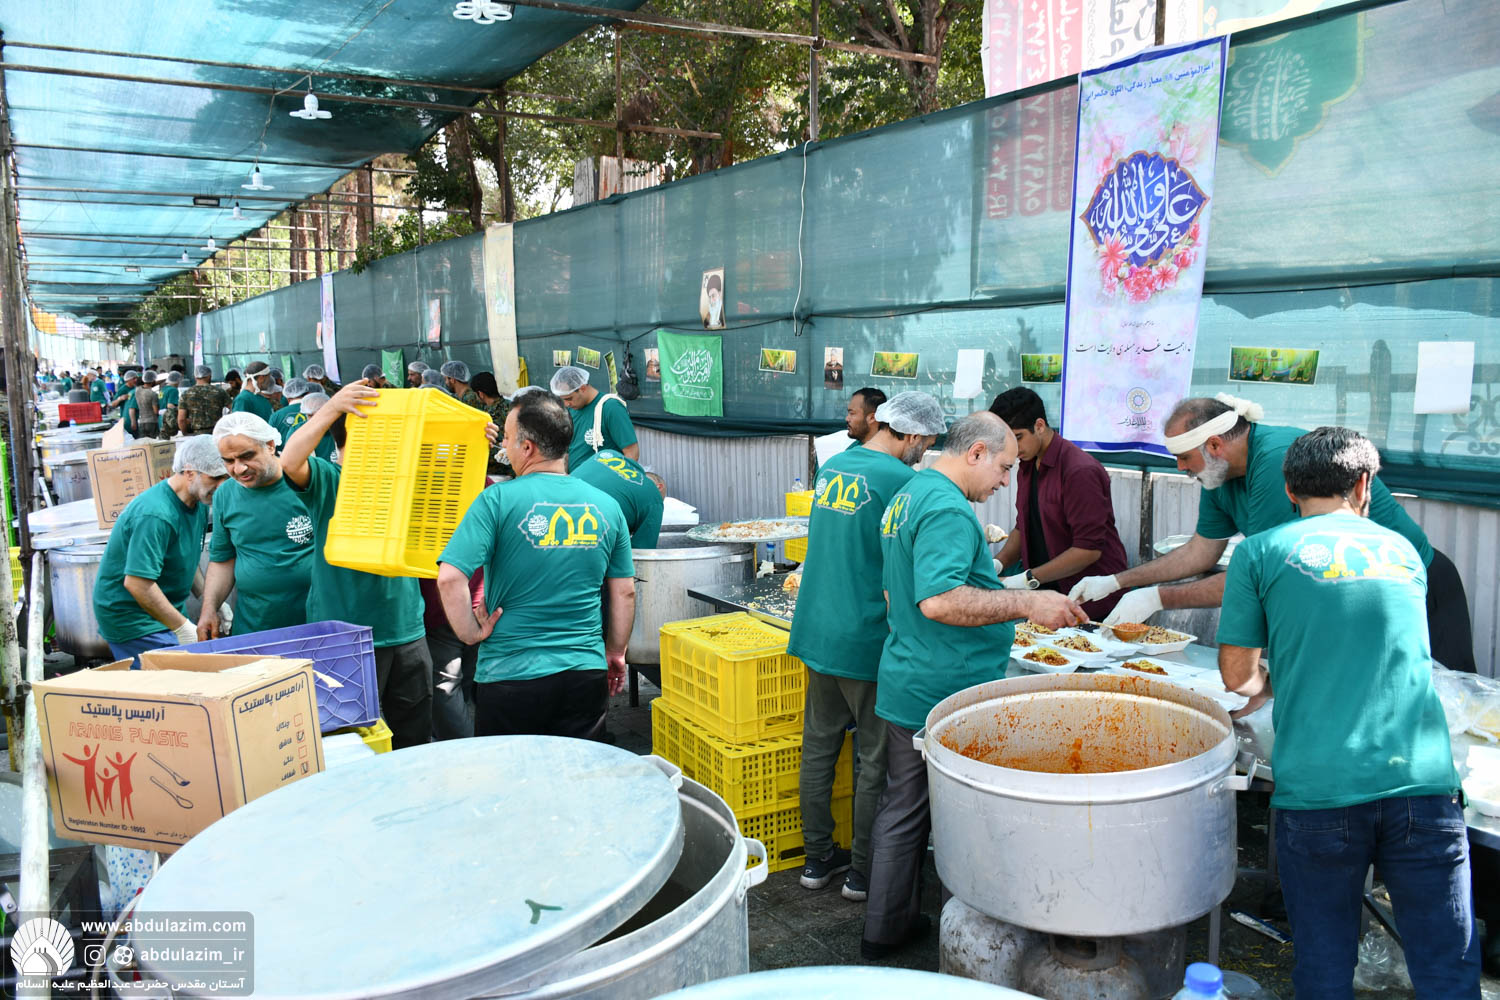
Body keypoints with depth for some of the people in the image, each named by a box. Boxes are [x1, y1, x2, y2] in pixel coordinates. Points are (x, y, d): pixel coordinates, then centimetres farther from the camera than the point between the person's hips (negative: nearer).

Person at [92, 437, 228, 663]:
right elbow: (137, 583, -29)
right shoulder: (155, 515, -26)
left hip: (167, 612, 9)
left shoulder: (199, 504, 5)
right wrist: (183, 628, -24)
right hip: (129, 616, -9)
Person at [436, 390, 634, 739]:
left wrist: (471, 632, -5)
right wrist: (616, 654, 19)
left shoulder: (498, 500, -11)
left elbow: (450, 578, -19)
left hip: (510, 675, -3)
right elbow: (625, 593, 8)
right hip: (587, 673, 3)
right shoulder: (606, 506, 2)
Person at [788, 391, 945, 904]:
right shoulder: (900, 480, -15)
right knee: (876, 761, 7)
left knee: (819, 746, 15)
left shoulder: (831, 467, 8)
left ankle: (818, 858, 27)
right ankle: (864, 872, 19)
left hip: (816, 631, 7)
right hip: (866, 641, -7)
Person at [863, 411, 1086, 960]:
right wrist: (1025, 603, -26)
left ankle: (885, 927, 29)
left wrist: (999, 591, 26)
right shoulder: (949, 509, -20)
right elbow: (939, 601, -30)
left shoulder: (907, 496, 14)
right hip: (950, 694, -10)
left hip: (905, 684, 10)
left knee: (902, 808, 17)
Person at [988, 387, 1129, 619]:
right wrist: (997, 564, 1)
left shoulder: (1081, 471, -19)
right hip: (1048, 592, 7)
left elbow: (1089, 549, -22)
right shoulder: (1027, 466, 11)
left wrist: (1028, 579, -23)